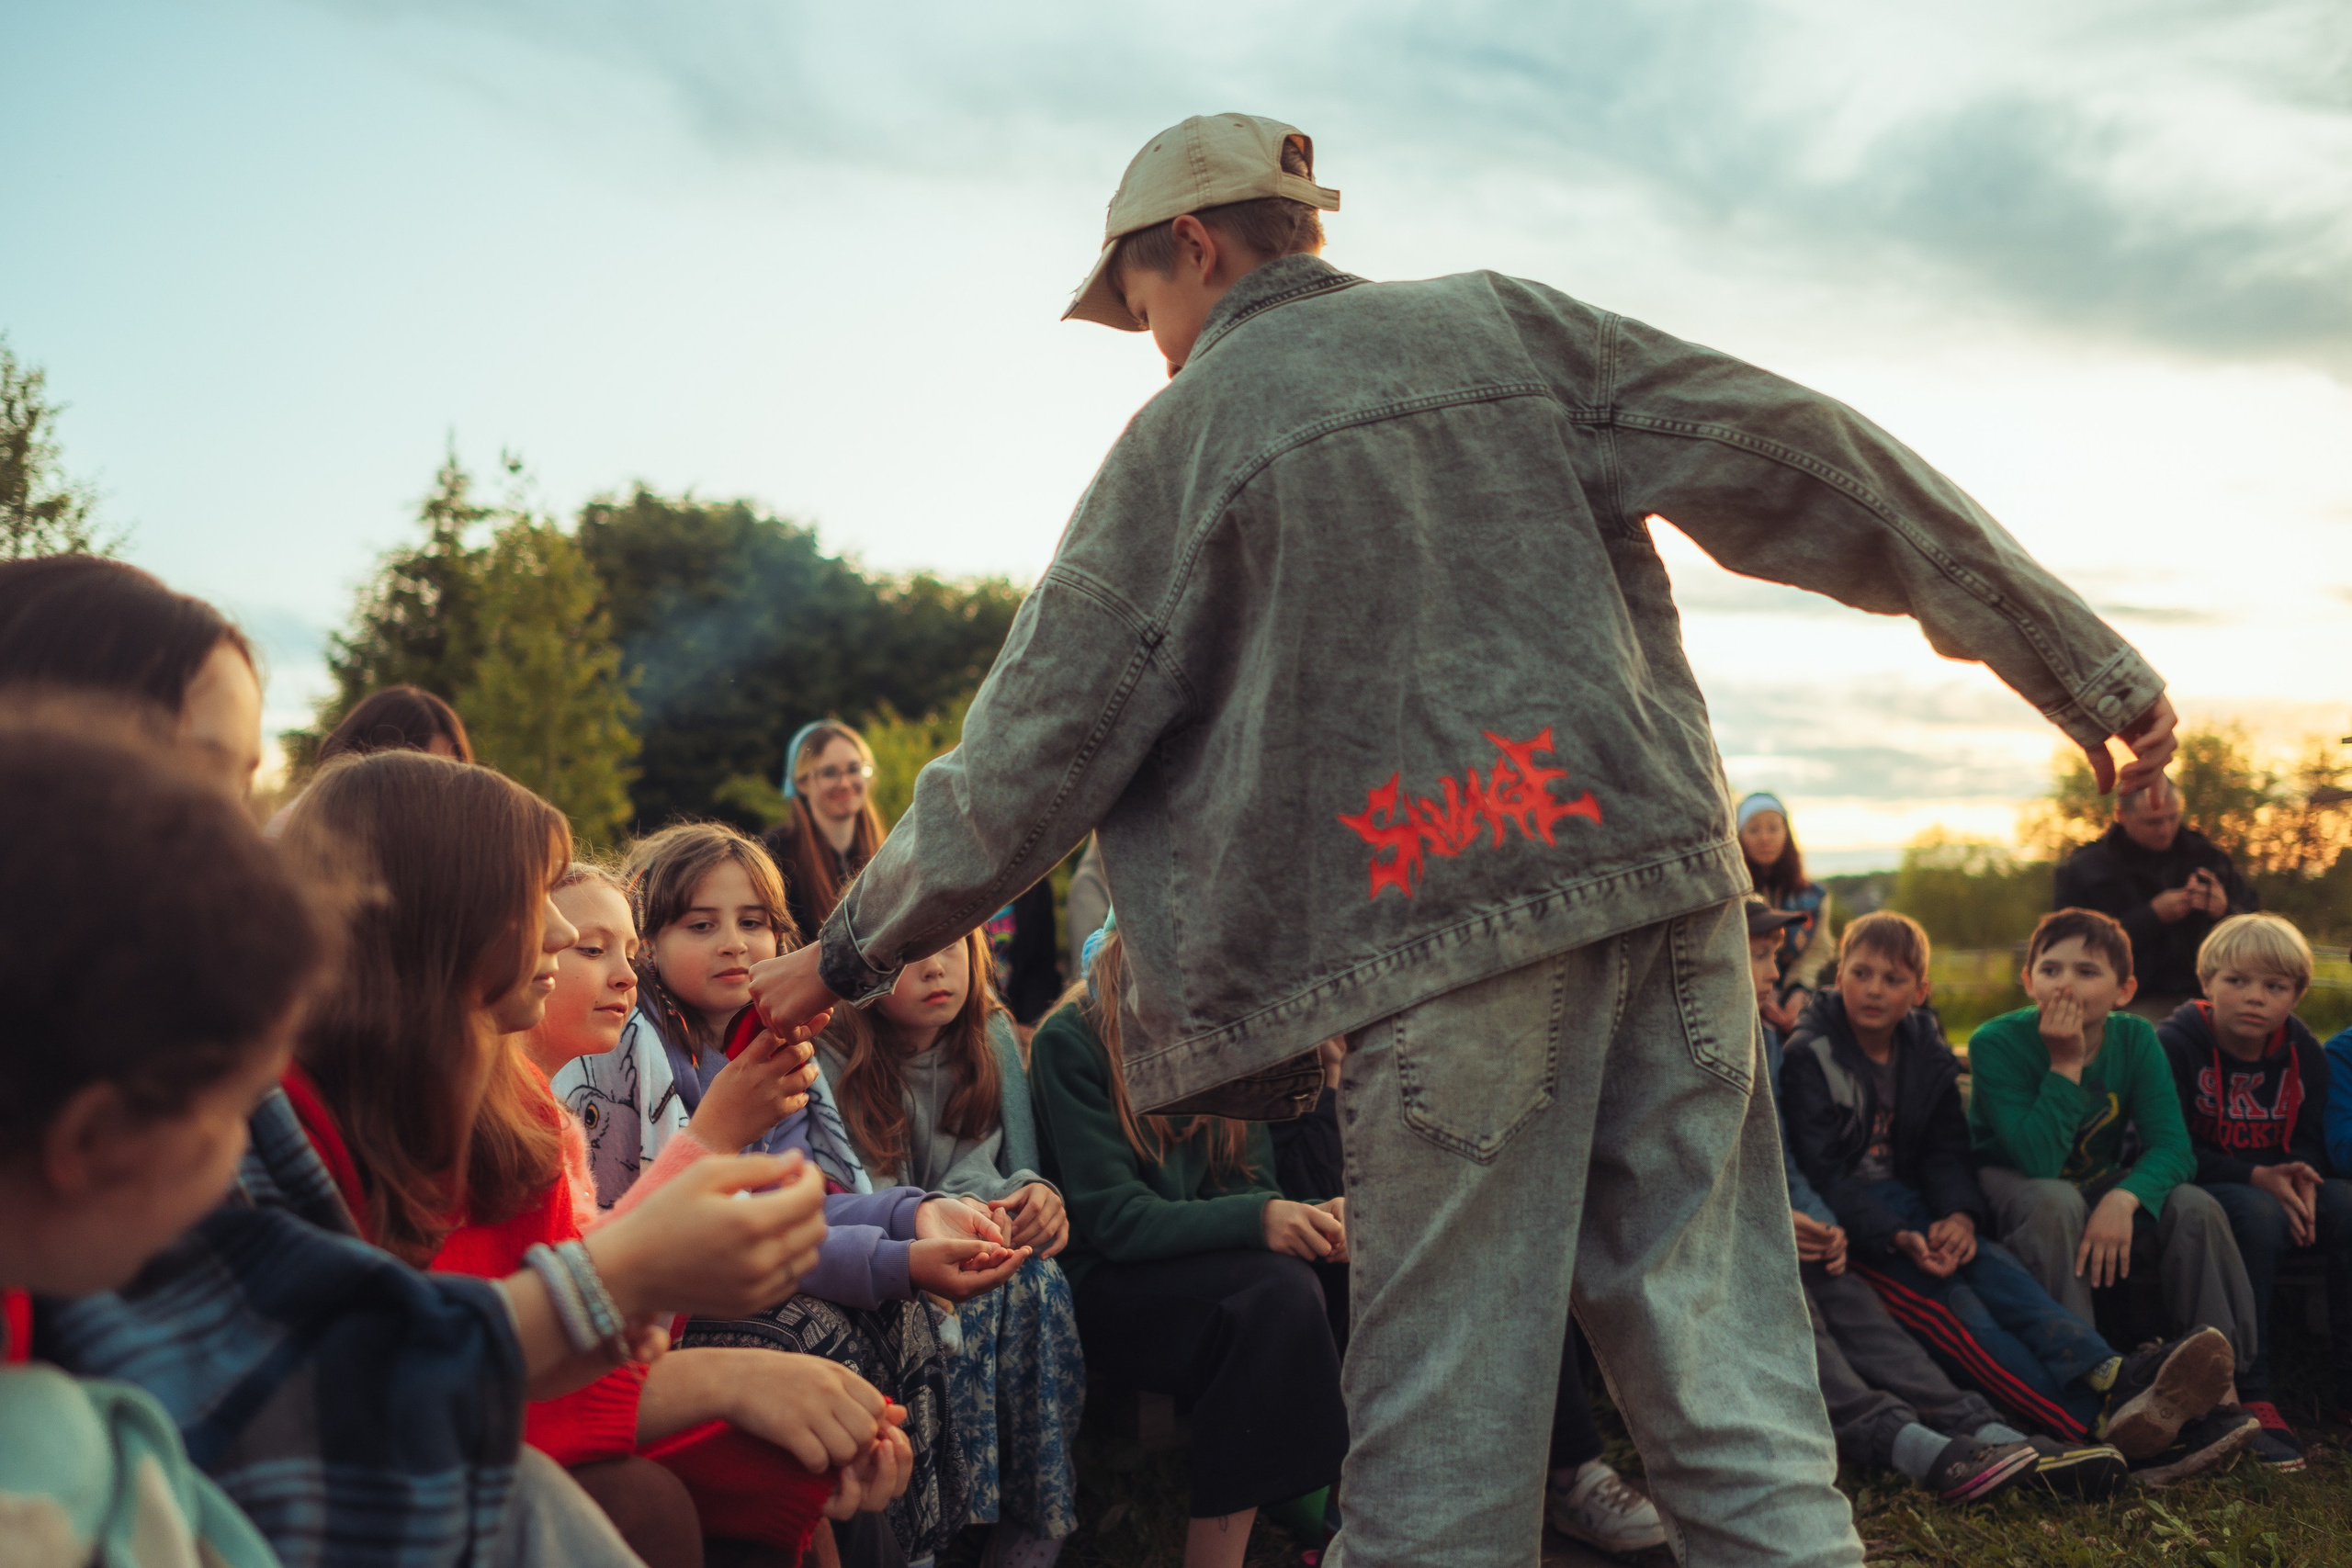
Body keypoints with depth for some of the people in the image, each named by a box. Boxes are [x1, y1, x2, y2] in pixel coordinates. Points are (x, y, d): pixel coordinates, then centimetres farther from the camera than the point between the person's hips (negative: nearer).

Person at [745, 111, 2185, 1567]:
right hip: (1664, 871, 4)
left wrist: (854, 951, 22)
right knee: (1724, 1366, 8)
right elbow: (1811, 463, 10)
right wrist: (2084, 664, 13)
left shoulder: (1186, 435, 8)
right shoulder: (1505, 323, 16)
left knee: (1446, 1418, 4)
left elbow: (1038, 748, 9)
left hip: (1449, 929, -3)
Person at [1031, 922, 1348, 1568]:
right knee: (1282, 1288, -30)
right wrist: (1257, 1221, -31)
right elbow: (1113, 1218, -18)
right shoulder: (1070, 1042, -11)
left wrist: (1304, 1220, -18)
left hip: (1204, 1265, 6)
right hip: (1104, 1285, -6)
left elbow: (1246, 1183, 6)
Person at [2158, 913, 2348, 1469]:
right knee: (2257, 1214, -36)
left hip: (2276, 1188, 5)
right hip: (2197, 1191, -5)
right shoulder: (2176, 1044, -12)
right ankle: (2250, 1399, -34)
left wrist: (2298, 1178, -18)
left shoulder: (2303, 1051, 6)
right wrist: (2256, 1179, -24)